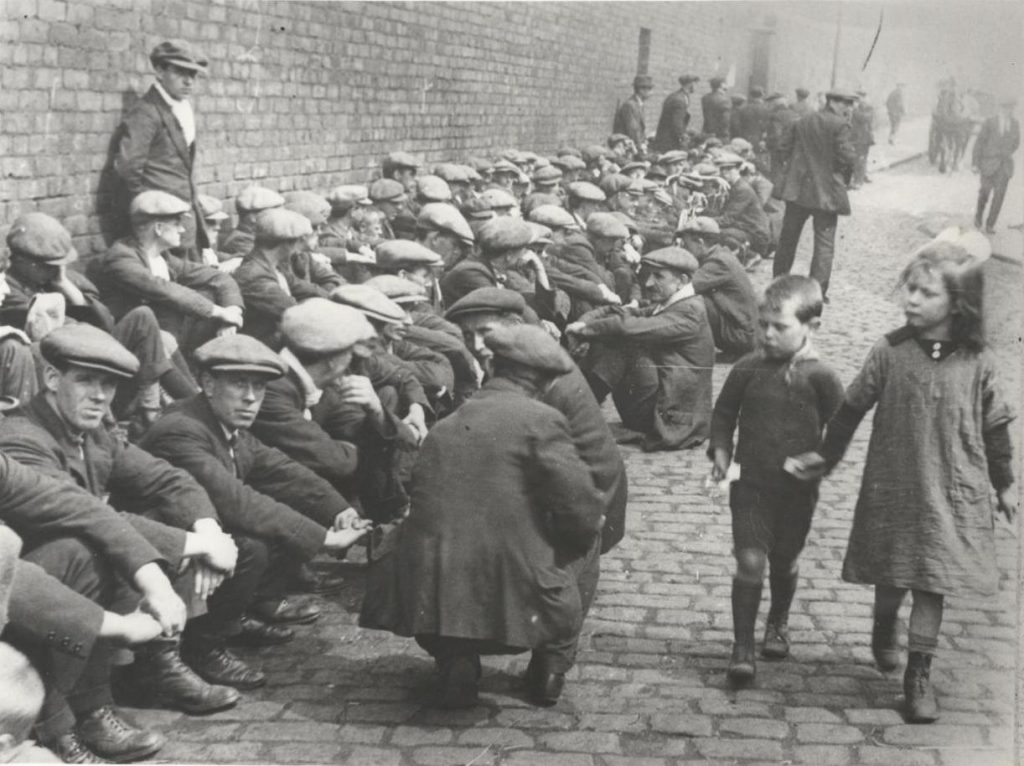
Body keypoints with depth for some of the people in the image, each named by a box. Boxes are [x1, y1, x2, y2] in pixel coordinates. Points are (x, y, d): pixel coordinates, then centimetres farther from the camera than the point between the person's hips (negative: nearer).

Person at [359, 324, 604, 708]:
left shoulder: (445, 424, 16)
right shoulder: (541, 420, -1)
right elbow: (581, 509, -8)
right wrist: (578, 542, 13)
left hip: (429, 598, 4)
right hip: (515, 599, -3)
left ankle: (454, 660, 14)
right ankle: (547, 666, 23)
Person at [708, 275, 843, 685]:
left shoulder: (820, 378, -10)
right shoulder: (748, 368, -6)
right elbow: (724, 412, 6)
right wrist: (720, 451, -6)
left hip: (798, 488, 0)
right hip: (750, 483, 0)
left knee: (784, 562, 18)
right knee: (750, 562, -8)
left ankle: (778, 623, 44)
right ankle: (742, 647, 1)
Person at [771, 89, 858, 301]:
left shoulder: (803, 122, 9)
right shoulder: (840, 125, -10)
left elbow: (784, 147, 8)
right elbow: (847, 156, -17)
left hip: (797, 188, 6)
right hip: (826, 191, -5)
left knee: (788, 238, 16)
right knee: (824, 243, 2)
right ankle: (818, 291, -2)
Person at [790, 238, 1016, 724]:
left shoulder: (978, 364, -7)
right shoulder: (890, 352, -8)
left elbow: (995, 426, 4)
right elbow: (854, 406, 2)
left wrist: (1004, 483, 11)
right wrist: (828, 454, 9)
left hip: (951, 492, 0)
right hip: (893, 486, 1)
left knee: (932, 583, 4)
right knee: (891, 575, 14)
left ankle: (918, 675, 17)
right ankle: (884, 630, 45)